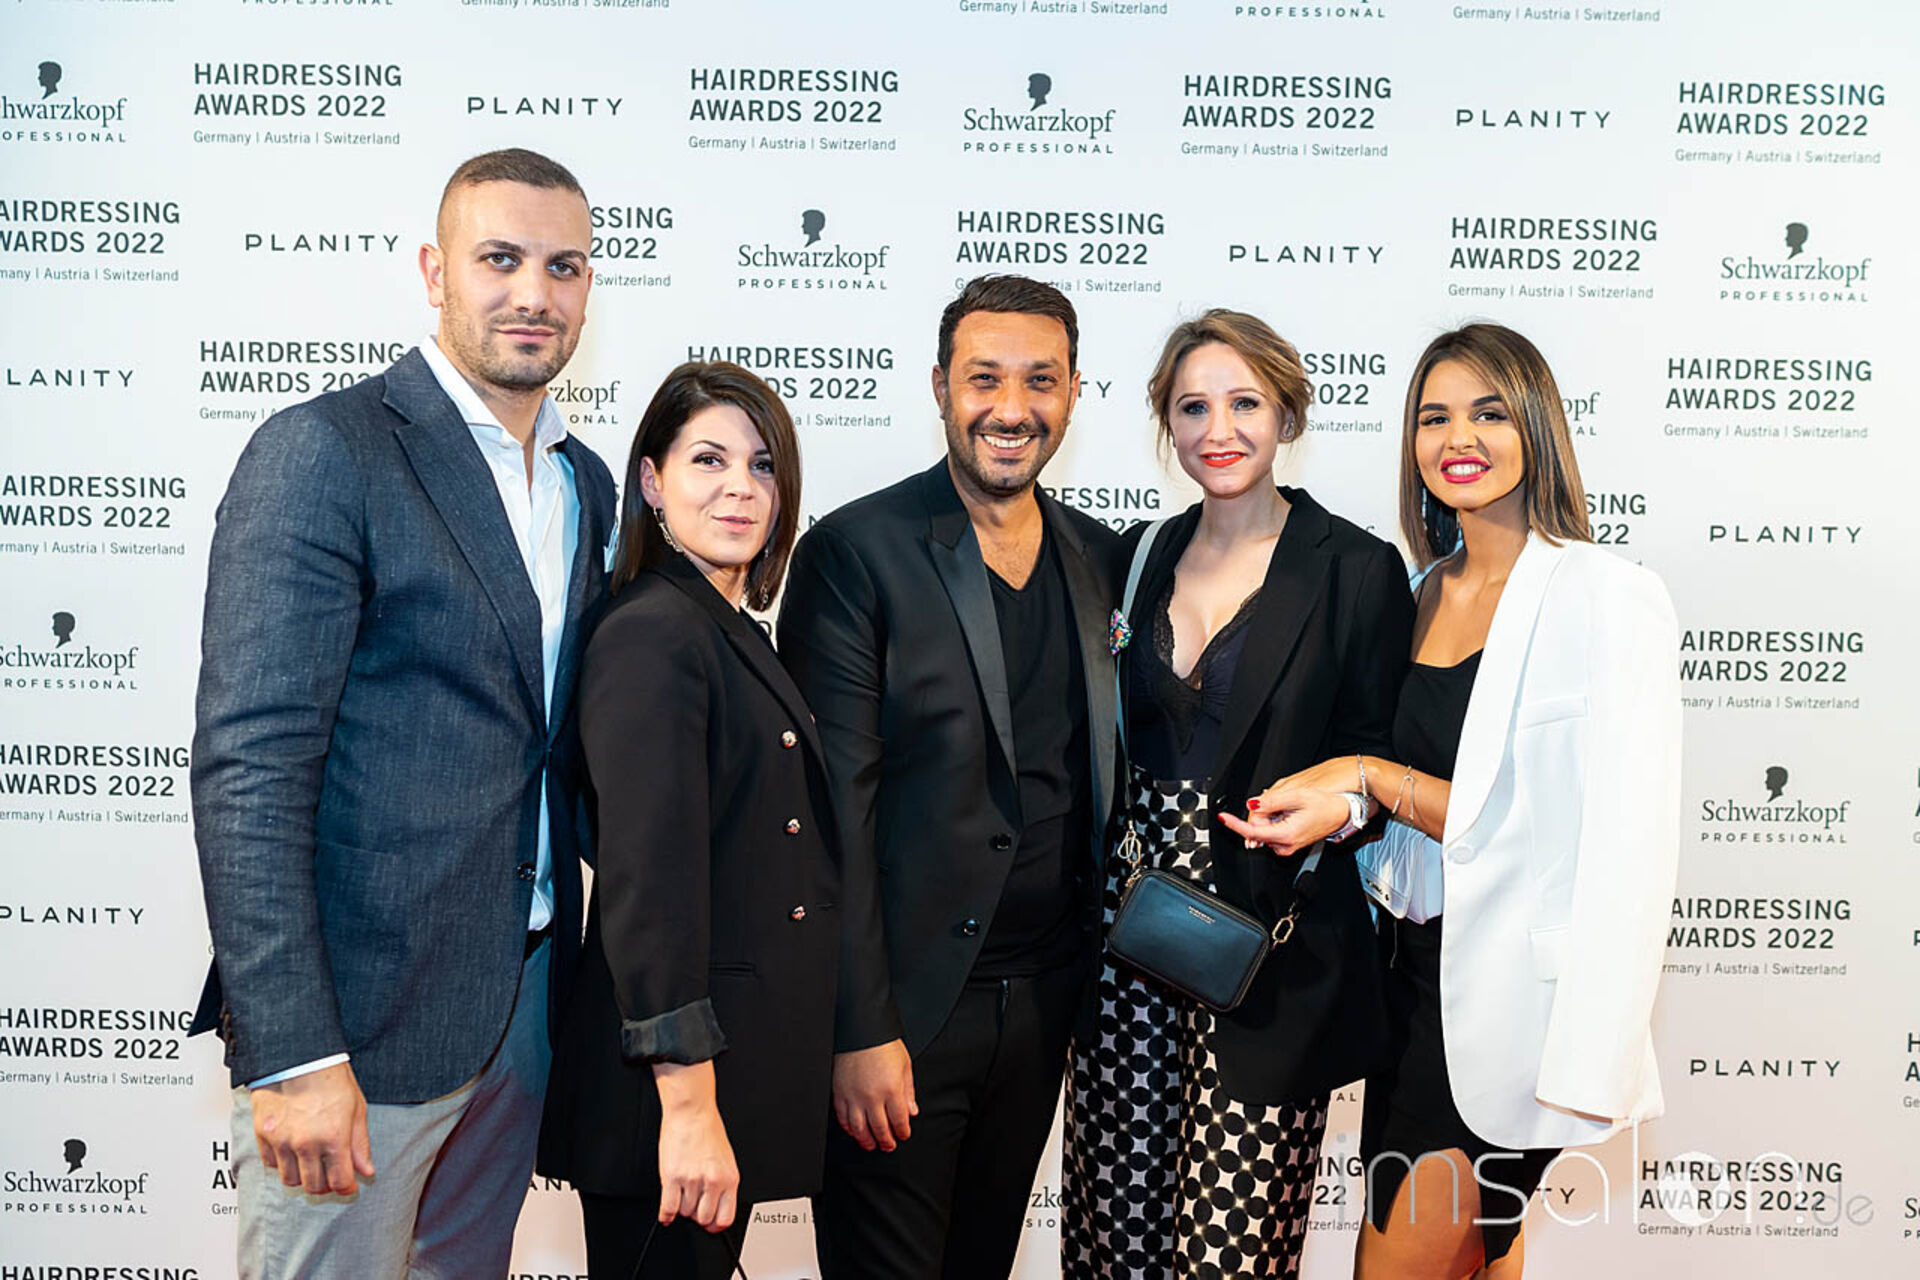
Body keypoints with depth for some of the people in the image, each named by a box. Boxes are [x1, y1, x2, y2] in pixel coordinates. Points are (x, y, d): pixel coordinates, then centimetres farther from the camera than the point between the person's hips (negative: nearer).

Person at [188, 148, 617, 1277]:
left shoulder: (586, 481, 10)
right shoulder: (321, 452, -13)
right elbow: (248, 768, -18)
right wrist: (290, 1051, -22)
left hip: (524, 997, 7)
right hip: (361, 1014, -7)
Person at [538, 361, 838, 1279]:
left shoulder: (735, 635, 14)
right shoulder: (652, 633, -16)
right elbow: (650, 880, -22)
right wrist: (689, 1104, -24)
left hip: (745, 1061, 9)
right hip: (670, 1083, -9)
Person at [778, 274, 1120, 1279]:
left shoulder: (1099, 559, 7)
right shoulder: (854, 553, -11)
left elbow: (1096, 773, 12)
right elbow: (833, 803, -13)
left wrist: (1096, 974, 8)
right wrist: (859, 1030, -15)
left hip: (1044, 1004, 5)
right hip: (905, 1002, -5)